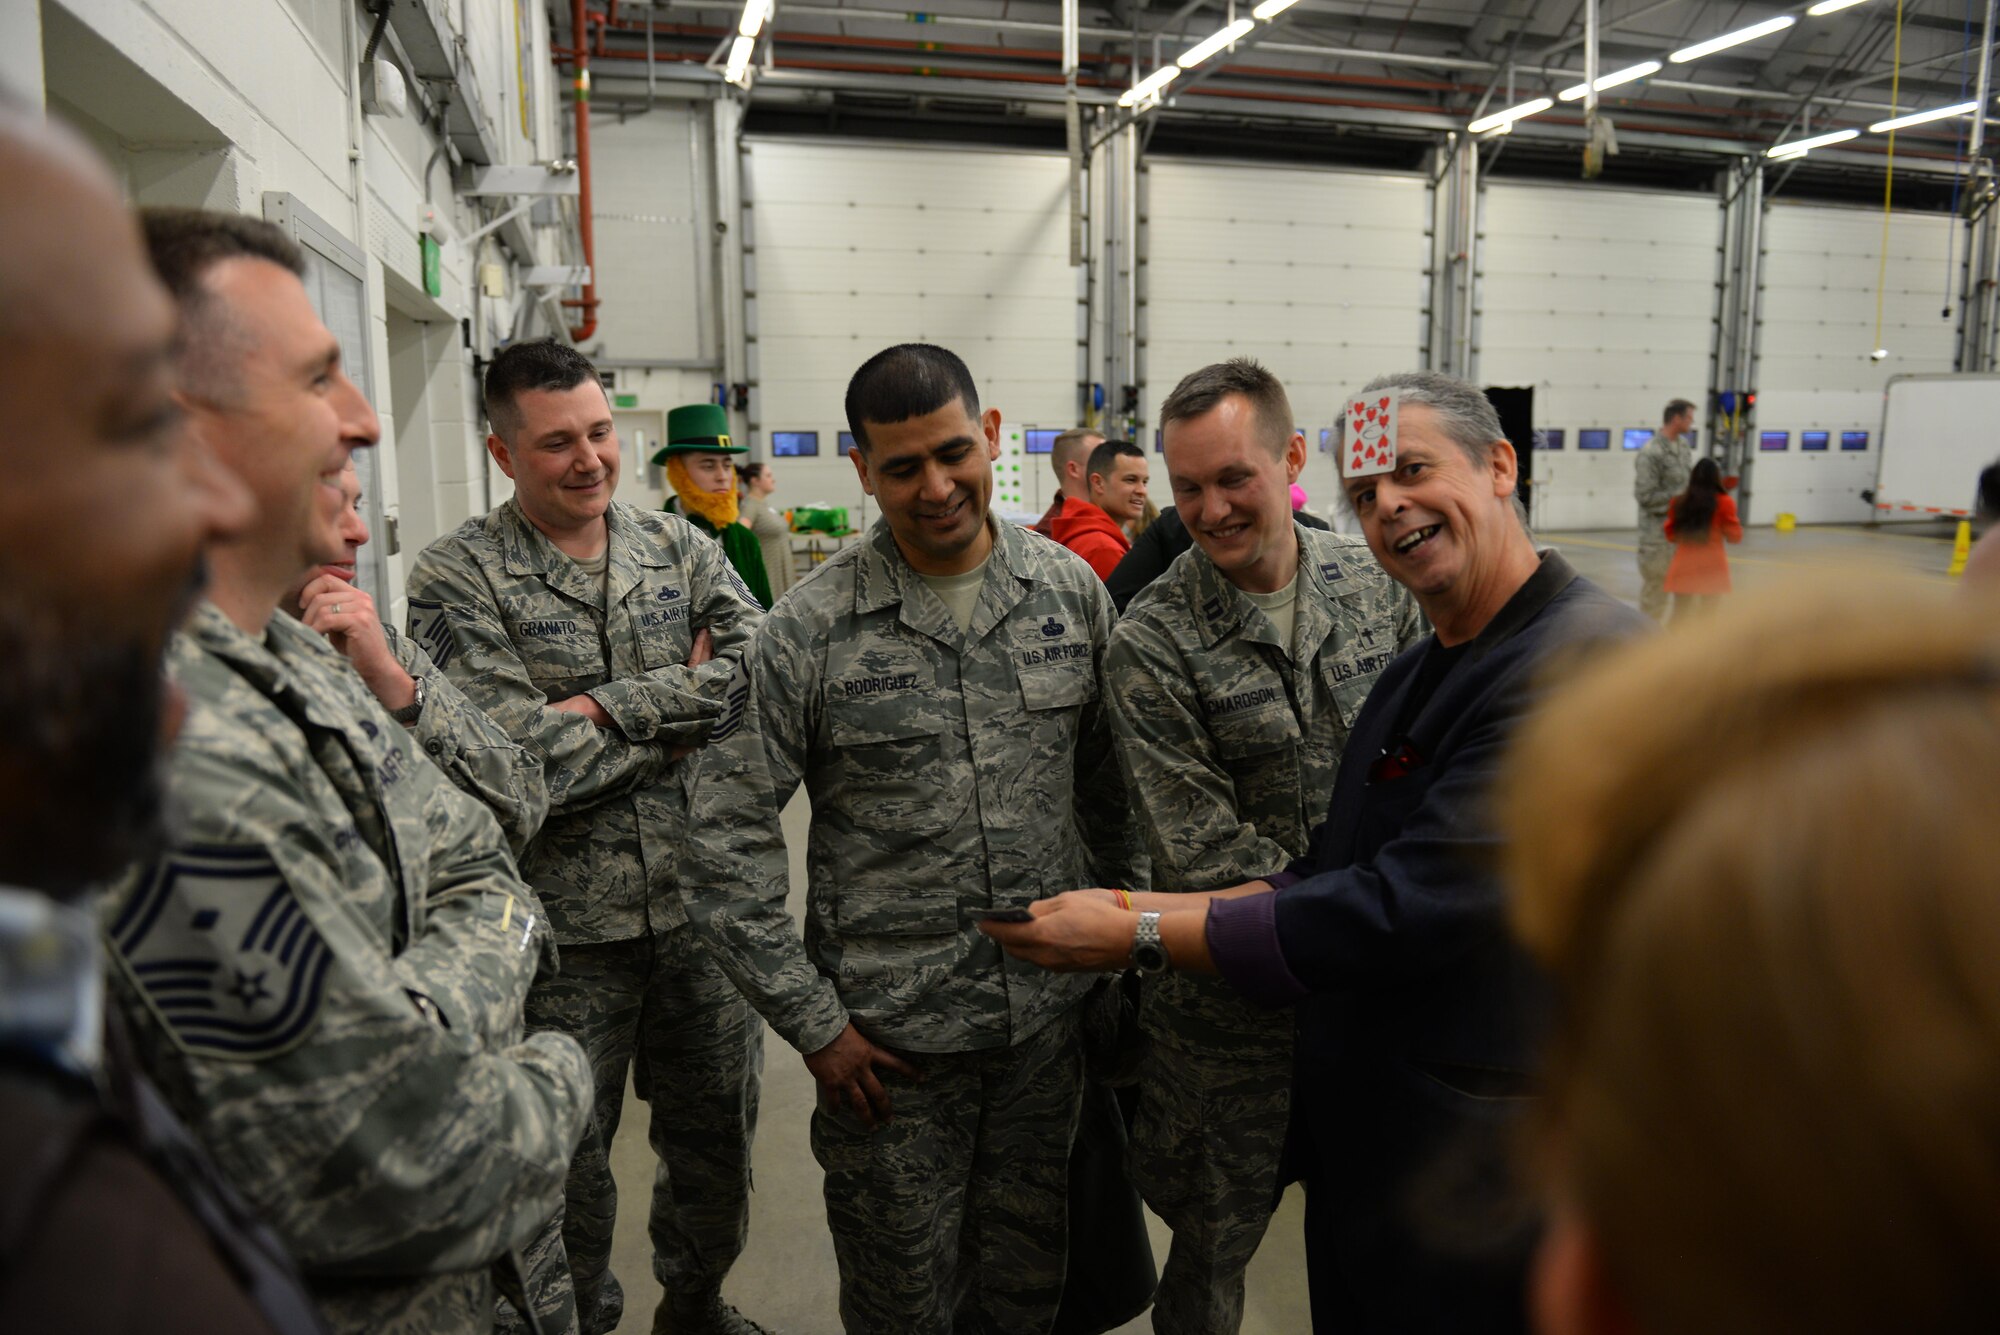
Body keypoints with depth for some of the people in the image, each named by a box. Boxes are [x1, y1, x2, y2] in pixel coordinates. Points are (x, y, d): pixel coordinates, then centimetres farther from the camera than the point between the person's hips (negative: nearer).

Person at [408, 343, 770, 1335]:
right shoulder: (456, 577, -8)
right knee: (566, 1160, 14)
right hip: (564, 925, -4)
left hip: (699, 905, 4)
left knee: (717, 1133, 21)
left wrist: (609, 706, -17)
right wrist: (685, 703, -12)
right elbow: (521, 764, -20)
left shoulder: (680, 547, 4)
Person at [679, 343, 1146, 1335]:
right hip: (889, 1036, -2)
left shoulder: (1073, 592, -1)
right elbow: (727, 837, -10)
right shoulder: (810, 630, -12)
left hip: (1050, 1017, 3)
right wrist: (810, 1022, -10)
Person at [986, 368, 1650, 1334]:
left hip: (1482, 1173, -8)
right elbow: (1331, 871, 7)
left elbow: (1409, 909, -28)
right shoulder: (1415, 674, 9)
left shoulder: (1591, 657, -23)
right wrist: (1148, 911, -6)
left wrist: (1144, 936, -21)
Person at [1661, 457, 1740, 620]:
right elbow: (1735, 536, -1)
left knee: (1680, 617, 8)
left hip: (1683, 568, 2)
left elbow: (1671, 535, 11)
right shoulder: (1724, 503, -6)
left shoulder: (1678, 503, 2)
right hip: (1712, 570, -2)